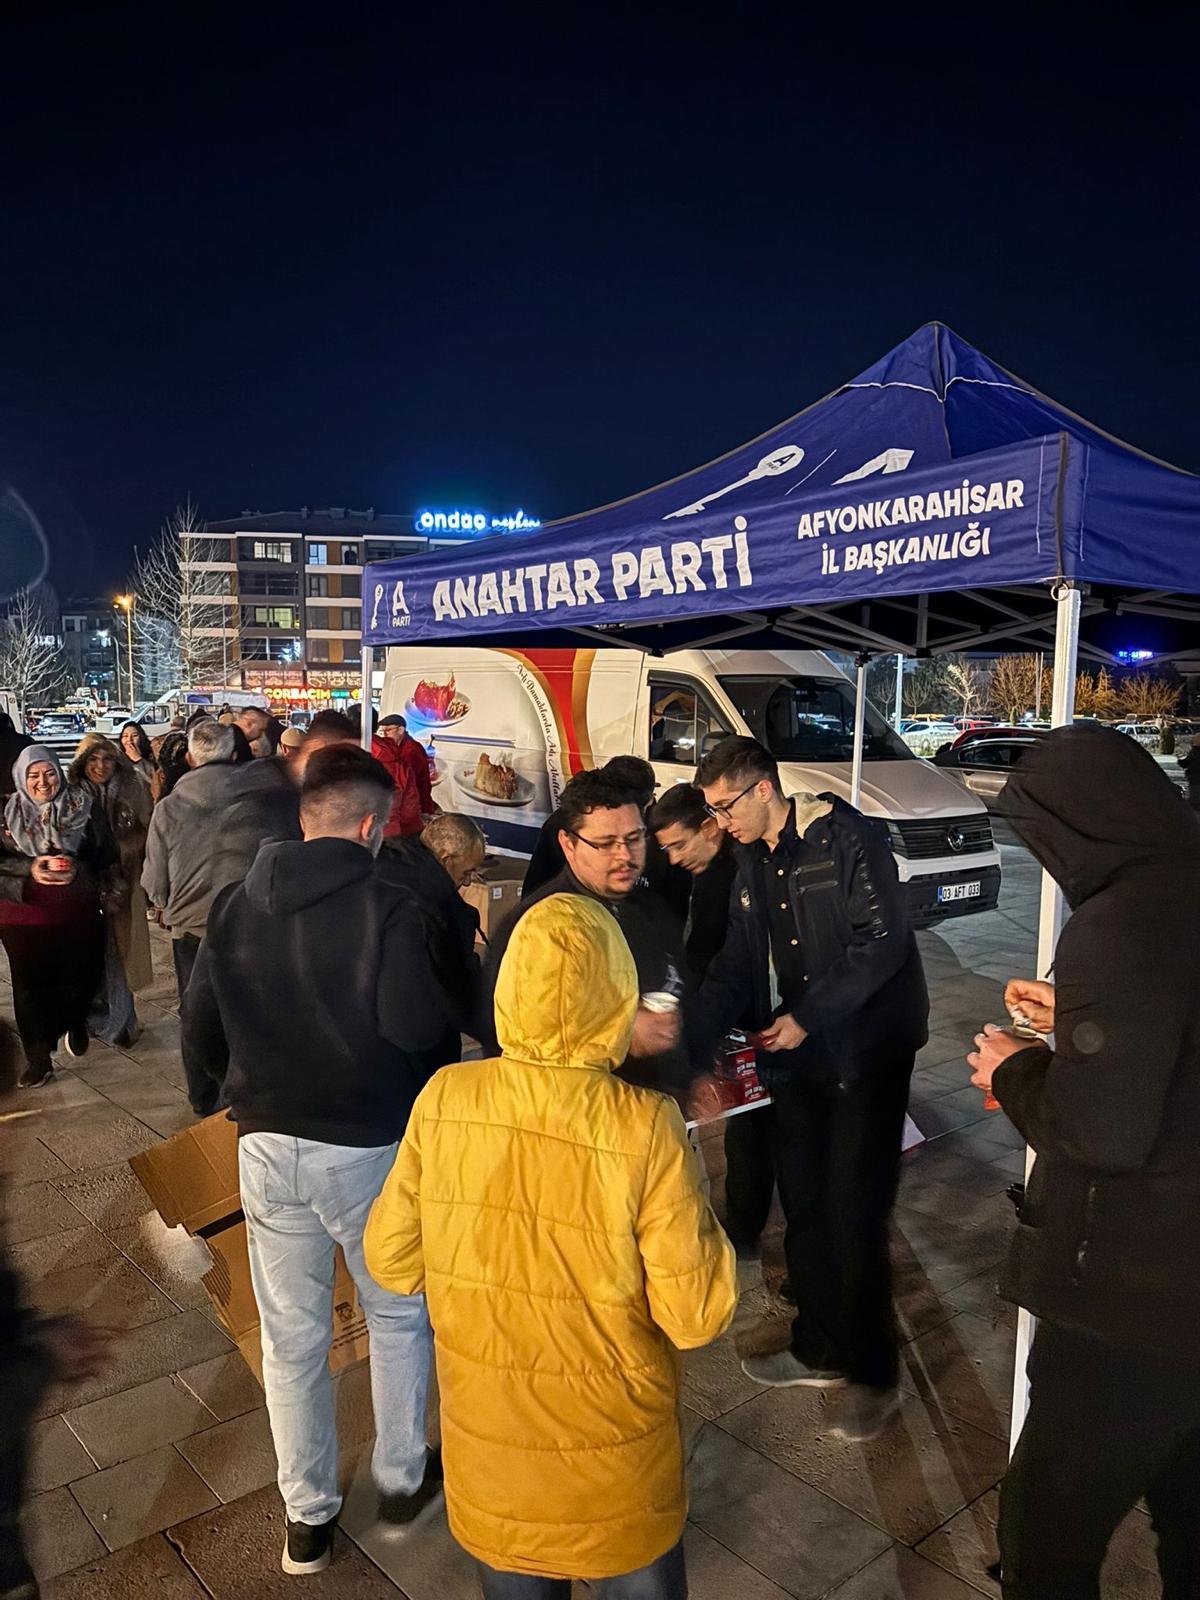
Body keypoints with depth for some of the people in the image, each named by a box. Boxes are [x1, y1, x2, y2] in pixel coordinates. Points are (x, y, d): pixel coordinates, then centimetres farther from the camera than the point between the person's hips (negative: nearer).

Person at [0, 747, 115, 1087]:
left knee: (81, 978, 6)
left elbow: (107, 854, 0)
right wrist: (30, 869, -16)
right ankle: (38, 1059, 18)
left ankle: (76, 1023, 40)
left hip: (77, 914, 0)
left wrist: (78, 870, -18)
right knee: (30, 985, 2)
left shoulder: (84, 809, -1)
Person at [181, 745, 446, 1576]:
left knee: (291, 1335, 18)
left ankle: (308, 1515, 33)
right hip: (366, 1146, -4)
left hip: (267, 1142, 4)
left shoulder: (236, 904, -2)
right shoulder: (386, 906, -17)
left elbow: (199, 1023, 4)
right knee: (399, 1316, 20)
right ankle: (402, 1477, 36)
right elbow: (413, 1029, -22)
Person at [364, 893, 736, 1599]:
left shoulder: (443, 1101, -18)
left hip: (488, 1458, 2)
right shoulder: (646, 1130, -26)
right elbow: (698, 1316, -19)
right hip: (615, 1468, -2)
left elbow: (393, 1261, -6)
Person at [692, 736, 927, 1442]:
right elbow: (737, 966, 13)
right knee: (805, 1206, 15)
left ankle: (873, 1375, 19)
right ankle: (819, 1350, 34)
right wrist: (689, 1033, 1)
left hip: (867, 1051, -7)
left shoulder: (847, 837, -13)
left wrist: (808, 1016, -17)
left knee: (855, 1217, -2)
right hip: (798, 1057, 7)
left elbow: (882, 940, -18)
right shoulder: (752, 864, 10)